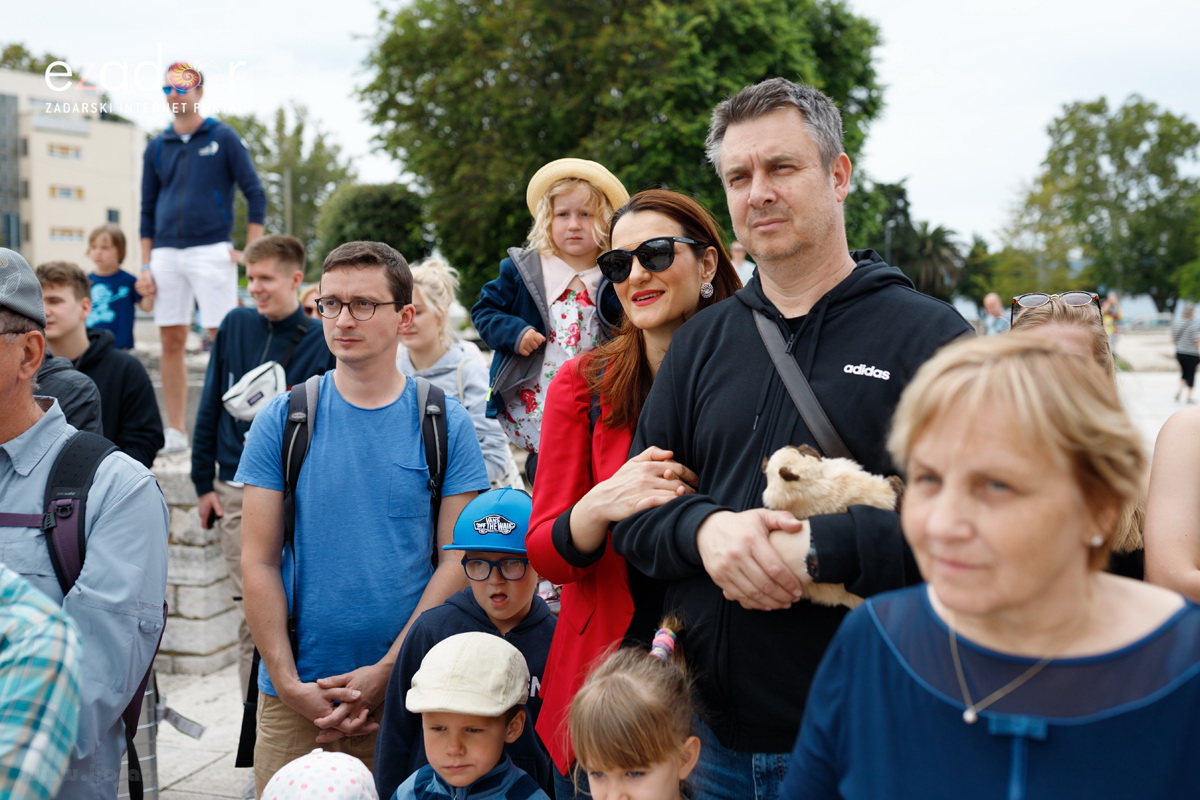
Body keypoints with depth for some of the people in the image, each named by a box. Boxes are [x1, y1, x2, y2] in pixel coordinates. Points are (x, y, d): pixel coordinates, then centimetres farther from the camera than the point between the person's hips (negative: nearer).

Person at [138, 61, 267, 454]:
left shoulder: (223, 138, 2)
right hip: (166, 254, 4)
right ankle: (175, 431, 11)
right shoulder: (157, 147, 14)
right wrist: (145, 266, 8)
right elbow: (148, 210, 15)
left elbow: (255, 195, -1)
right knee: (171, 340, 4)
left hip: (211, 251, -4)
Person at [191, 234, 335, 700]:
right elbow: (210, 407, 9)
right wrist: (203, 483, 7)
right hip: (236, 491, 2)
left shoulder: (321, 341, -2)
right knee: (252, 613, 5)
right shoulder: (235, 326, 5)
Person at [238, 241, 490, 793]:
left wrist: (386, 671, -11)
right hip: (292, 696, 1)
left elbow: (458, 559, -4)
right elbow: (259, 563, 0)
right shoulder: (281, 421, 1)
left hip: (407, 691, 0)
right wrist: (290, 684, -8)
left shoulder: (446, 425, -1)